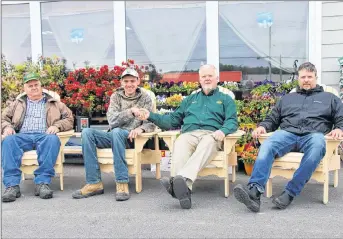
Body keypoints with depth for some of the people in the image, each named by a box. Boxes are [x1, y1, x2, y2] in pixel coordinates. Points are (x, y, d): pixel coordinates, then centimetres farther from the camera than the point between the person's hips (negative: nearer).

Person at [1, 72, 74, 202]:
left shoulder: (54, 103, 25)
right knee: (8, 140, -33)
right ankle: (12, 185, -40)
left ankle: (42, 182, -41)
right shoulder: (18, 103, 30)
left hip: (44, 136, -1)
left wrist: (57, 125, -3)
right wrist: (7, 127, 0)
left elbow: (69, 119, 17)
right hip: (22, 136, 2)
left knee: (53, 139, -38)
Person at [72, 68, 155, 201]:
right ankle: (94, 183, -24)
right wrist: (130, 112, -22)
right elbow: (112, 121, -6)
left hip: (131, 137, -3)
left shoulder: (145, 98, 6)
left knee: (117, 132, -36)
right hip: (113, 136, 3)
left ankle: (122, 183, -35)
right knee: (87, 132, -22)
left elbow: (150, 123, -1)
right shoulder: (116, 96, 10)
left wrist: (141, 128, -25)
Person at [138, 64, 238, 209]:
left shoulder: (225, 99, 25)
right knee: (179, 145, -35)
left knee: (207, 144, -40)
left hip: (211, 134, -2)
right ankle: (185, 188, -57)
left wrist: (223, 131, -16)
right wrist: (151, 116, 19)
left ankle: (181, 179, -62)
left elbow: (232, 121, 8)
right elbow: (173, 120, 31)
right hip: (189, 134, 2)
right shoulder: (191, 99, 33)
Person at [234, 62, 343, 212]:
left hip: (313, 135, -1)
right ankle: (254, 191, -50)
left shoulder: (329, 98, 27)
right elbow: (272, 119, 28)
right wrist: (263, 126, 6)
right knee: (267, 146, -33)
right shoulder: (287, 98, 32)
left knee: (318, 145, -40)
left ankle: (290, 193, -39)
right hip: (288, 133, 2)